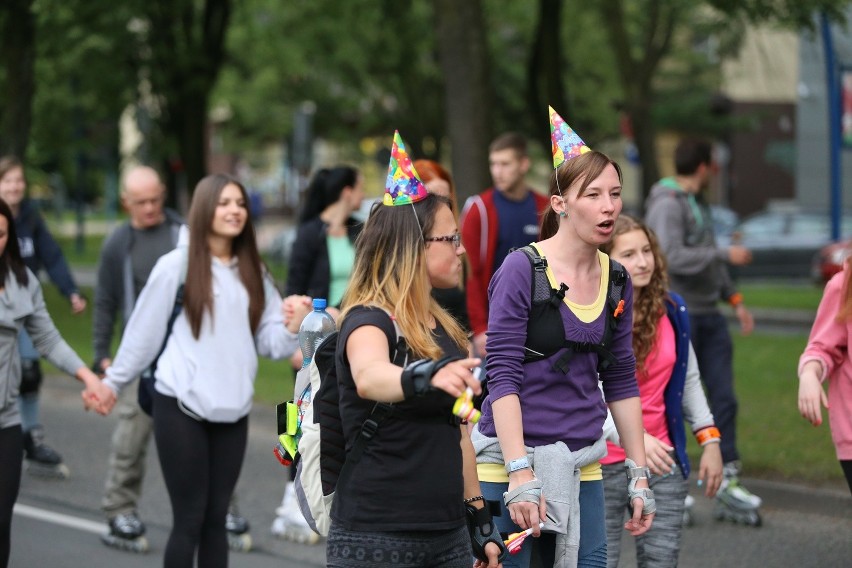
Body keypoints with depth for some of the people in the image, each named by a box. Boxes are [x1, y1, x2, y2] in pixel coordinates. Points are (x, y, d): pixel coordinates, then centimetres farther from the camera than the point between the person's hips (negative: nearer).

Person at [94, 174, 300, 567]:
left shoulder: (253, 272, 9)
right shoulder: (177, 265, -5)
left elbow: (270, 342, 5)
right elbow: (144, 331, 1)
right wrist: (114, 382, 6)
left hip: (232, 408, 5)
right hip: (180, 406, -5)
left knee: (216, 517, 9)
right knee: (189, 519, -2)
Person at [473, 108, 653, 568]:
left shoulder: (616, 280, 8)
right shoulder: (522, 268, -9)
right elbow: (502, 377, -13)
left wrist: (639, 475, 12)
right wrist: (520, 475, -20)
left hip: (582, 462, 5)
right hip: (511, 457, -5)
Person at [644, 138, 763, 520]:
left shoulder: (699, 204, 16)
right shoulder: (667, 205, -13)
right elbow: (673, 258, -24)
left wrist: (734, 299, 15)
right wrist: (727, 255, -19)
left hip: (709, 315, 8)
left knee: (723, 398, 4)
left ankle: (727, 479, 8)